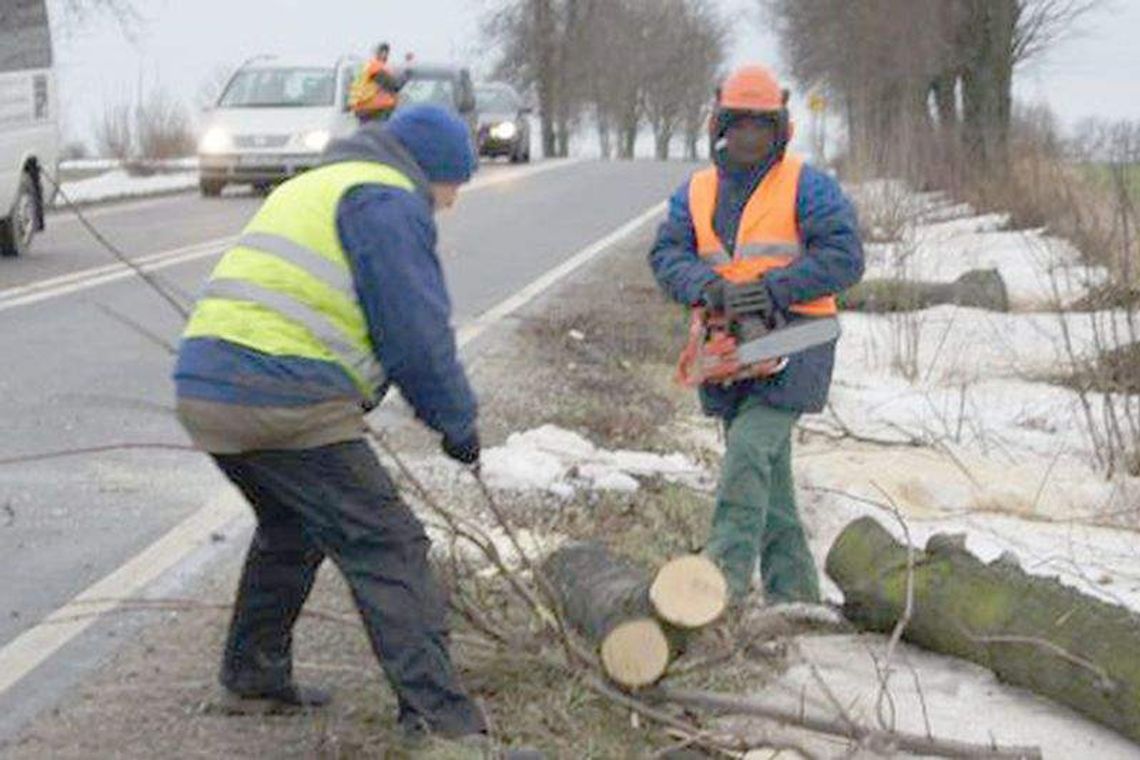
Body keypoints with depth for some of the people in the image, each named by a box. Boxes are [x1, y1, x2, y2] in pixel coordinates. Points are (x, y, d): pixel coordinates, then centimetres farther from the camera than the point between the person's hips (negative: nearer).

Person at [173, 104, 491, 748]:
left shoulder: (317, 187, 28)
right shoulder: (389, 202, -2)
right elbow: (416, 332, -7)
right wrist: (458, 421, 5)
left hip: (204, 388, 9)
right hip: (283, 402, -9)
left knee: (293, 531, 29)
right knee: (387, 549, -6)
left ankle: (254, 676, 38)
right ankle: (442, 720, -10)